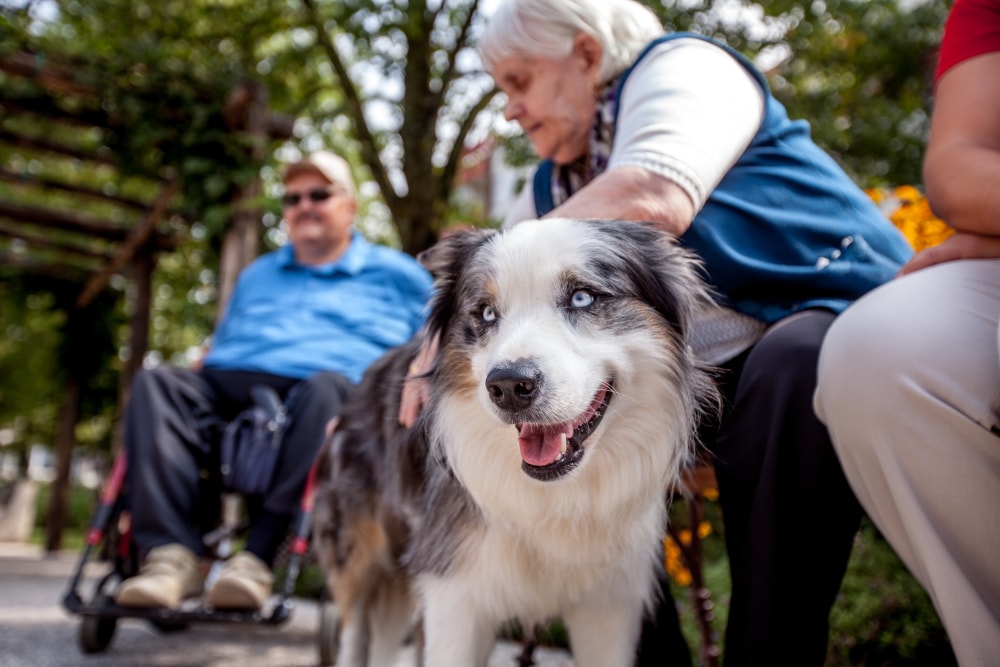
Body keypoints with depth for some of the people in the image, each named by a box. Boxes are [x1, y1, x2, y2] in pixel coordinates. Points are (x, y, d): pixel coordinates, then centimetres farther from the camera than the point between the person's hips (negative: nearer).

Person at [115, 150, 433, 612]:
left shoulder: (396, 274, 21)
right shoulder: (256, 275, 35)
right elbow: (219, 349, 36)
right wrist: (203, 375, 13)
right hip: (231, 390, 4)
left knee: (326, 387, -38)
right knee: (156, 383, -24)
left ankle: (258, 558, -41)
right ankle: (173, 555, -38)